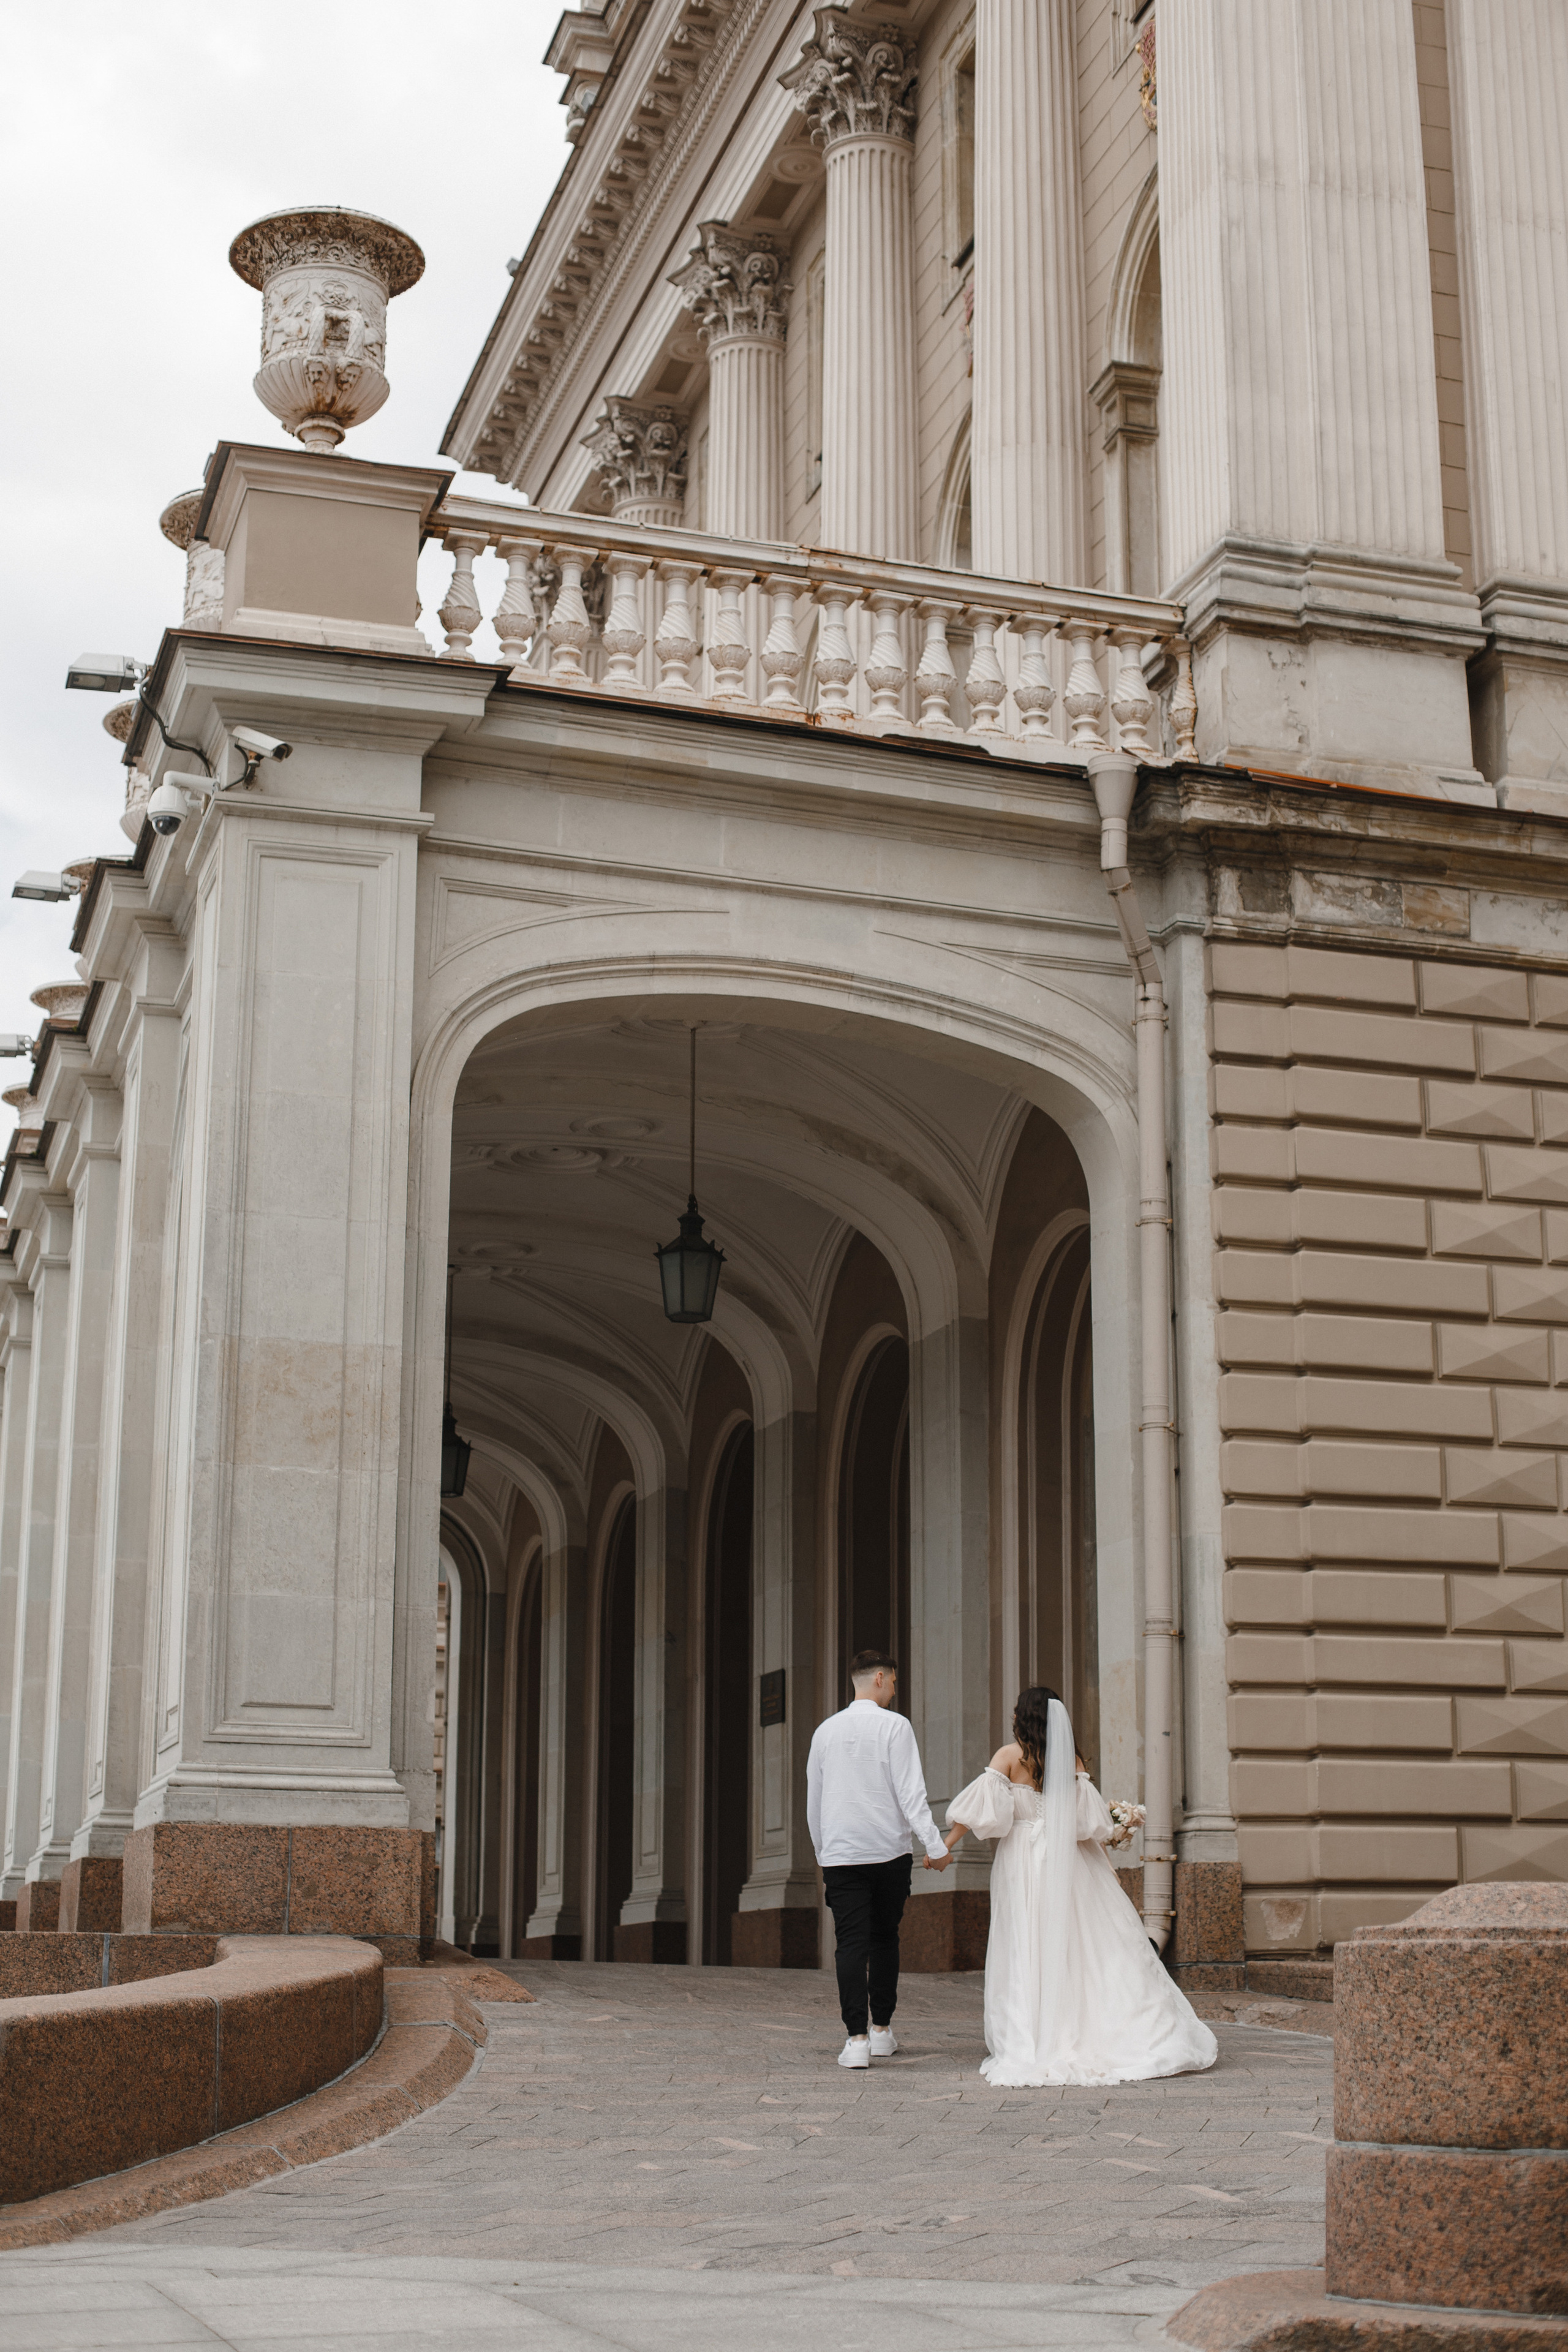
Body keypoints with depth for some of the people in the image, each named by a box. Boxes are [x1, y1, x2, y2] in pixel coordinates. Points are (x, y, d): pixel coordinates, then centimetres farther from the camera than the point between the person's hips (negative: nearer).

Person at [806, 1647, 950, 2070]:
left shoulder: (826, 1731, 8)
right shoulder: (895, 1726, -5)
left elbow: (813, 1802, 15)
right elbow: (911, 1793, -12)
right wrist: (935, 1846, -10)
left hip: (840, 1856, 2)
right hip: (889, 1851, -2)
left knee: (851, 1944, -2)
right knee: (885, 1940, 13)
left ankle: (857, 2037, -11)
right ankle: (882, 2030, 21)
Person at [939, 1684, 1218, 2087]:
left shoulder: (1009, 1756, -4)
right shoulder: (1071, 1759, 3)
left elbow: (980, 1807, -11)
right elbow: (1090, 1819, 2)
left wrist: (946, 1843, -5)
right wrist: (1107, 1865, 10)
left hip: (1023, 1861, -3)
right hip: (1070, 1860, 3)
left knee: (1028, 1955, 1)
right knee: (1088, 1948, 7)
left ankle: (1029, 2048, -2)